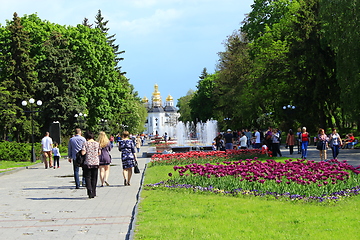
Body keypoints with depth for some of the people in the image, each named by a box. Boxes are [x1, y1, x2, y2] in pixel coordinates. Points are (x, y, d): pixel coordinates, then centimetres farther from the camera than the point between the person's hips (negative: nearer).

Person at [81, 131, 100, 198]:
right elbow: (99, 153, 8)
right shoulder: (97, 144, 4)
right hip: (96, 163, 3)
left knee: (87, 177, 3)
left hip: (87, 163, -3)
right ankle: (93, 193, 14)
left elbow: (83, 153, -12)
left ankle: (90, 192, -15)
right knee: (94, 178, 11)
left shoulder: (85, 143, -5)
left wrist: (87, 152, 8)